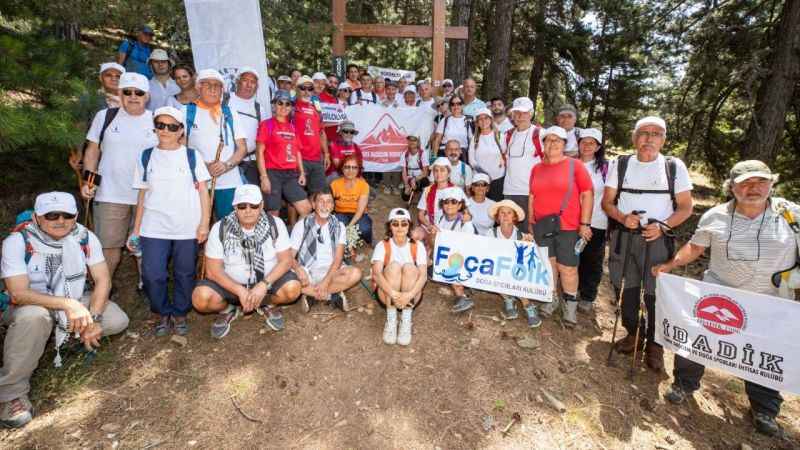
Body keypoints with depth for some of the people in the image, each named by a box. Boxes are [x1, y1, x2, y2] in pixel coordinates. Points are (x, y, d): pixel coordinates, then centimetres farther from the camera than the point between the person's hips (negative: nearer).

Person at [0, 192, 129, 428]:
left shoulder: (85, 237, -14)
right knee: (33, 317, -37)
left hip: (75, 302, 3)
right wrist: (66, 304, -40)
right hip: (32, 306, -3)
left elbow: (103, 280, -12)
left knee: (117, 321, -17)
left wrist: (93, 318, -25)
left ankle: (70, 334, 14)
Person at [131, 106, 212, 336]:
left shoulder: (192, 156, 3)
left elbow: (203, 191, 2)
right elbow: (142, 195, 11)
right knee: (152, 275, -4)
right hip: (154, 229, 2)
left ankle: (179, 314, 27)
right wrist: (136, 229, 10)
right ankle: (163, 314, 20)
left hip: (187, 228, -1)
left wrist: (204, 223, -6)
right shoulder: (146, 156, 9)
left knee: (184, 274, 6)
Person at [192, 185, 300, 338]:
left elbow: (286, 260, -12)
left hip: (267, 281, 0)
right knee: (201, 298, -27)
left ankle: (268, 304, 7)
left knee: (292, 288, -29)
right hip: (231, 284, 0)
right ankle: (228, 310, 9)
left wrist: (264, 285, -27)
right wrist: (240, 291, -24)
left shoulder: (275, 224, -12)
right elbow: (213, 270, -12)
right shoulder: (220, 229, -12)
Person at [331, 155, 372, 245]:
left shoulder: (364, 185, -12)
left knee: (364, 228, -33)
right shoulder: (335, 184, -8)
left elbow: (360, 210, -18)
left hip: (358, 216, -1)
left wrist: (349, 226, -32)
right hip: (341, 214, 1)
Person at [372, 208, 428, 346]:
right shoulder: (382, 246, -6)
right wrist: (393, 293, -38)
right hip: (387, 293, 0)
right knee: (394, 266, -27)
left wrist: (409, 294, -35)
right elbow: (376, 273, -22)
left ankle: (406, 319, -22)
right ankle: (391, 318, -22)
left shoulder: (418, 246, -4)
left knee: (409, 267, -27)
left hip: (410, 295, 1)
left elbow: (423, 275, -17)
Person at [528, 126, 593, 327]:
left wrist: (585, 223, -9)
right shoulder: (536, 168, 9)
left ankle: (570, 305, 20)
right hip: (542, 227, 4)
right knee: (548, 264, 12)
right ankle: (551, 299, 30)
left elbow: (587, 194, -5)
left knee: (568, 268, 2)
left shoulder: (575, 165, -3)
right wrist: (531, 223, 12)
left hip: (568, 227, -3)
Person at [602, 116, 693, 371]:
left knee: (656, 293, -2)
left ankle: (655, 344, 18)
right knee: (625, 288, 9)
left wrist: (663, 226, -16)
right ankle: (633, 333, 30)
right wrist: (623, 217, -14)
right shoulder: (620, 165, 6)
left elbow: (685, 208, 2)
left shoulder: (674, 166, 2)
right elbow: (607, 202, 6)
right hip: (622, 237, 2)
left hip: (657, 240, -2)